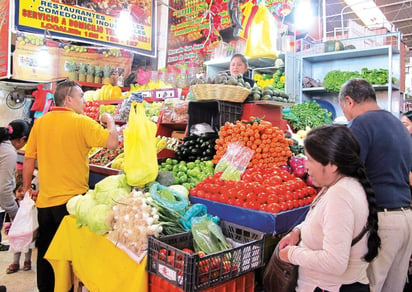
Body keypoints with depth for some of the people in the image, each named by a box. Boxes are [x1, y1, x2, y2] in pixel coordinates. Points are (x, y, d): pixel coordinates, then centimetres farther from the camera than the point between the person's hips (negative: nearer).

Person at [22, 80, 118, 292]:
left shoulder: (40, 122, 2)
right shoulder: (82, 122, -13)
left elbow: (29, 159, 5)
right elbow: (112, 142, -19)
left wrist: (26, 189, 17)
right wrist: (110, 122, 0)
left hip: (44, 200, 5)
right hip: (72, 200, -5)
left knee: (45, 250, 20)